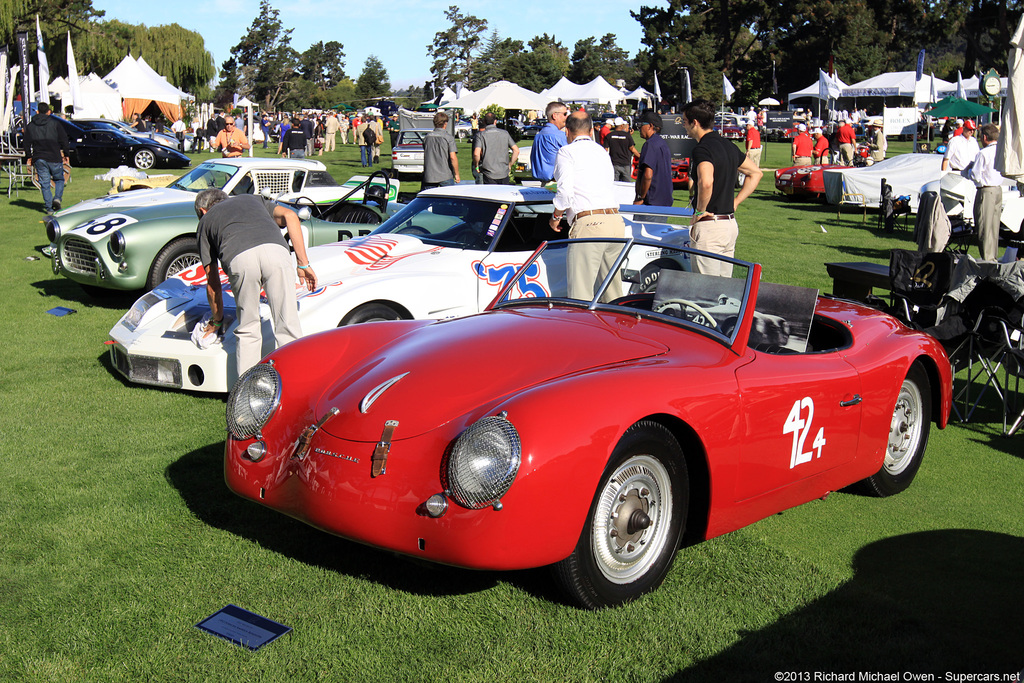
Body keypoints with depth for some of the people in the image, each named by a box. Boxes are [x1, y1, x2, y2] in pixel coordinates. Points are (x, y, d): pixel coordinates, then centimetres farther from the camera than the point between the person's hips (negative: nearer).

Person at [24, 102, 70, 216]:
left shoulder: (30, 126, 9)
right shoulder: (55, 124, 0)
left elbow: (27, 144, 11)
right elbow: (64, 140, -1)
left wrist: (28, 157, 20)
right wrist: (66, 154, 9)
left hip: (39, 159, 2)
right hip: (54, 158, -2)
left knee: (44, 183, 5)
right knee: (59, 179, 15)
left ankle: (48, 207, 2)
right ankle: (57, 197, -9)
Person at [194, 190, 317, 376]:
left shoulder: (205, 222, 36)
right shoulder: (253, 199, 42)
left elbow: (212, 282, 35)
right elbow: (289, 216, 21)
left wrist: (217, 320, 48)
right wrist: (303, 263, 19)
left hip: (239, 258, -1)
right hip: (275, 249, 1)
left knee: (247, 332, 15)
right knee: (288, 327, 4)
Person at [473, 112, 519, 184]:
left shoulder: (481, 135, -1)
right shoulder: (505, 133, 8)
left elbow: (476, 154, -15)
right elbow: (516, 150, 4)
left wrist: (476, 166, 3)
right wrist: (510, 165, 14)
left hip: (489, 176, -3)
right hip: (504, 174, 3)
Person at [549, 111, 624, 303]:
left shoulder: (567, 152, 3)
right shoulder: (602, 152, 24)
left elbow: (565, 192, -10)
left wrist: (555, 217, 6)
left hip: (588, 224, -7)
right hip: (616, 222, 7)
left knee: (580, 295, -8)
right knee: (612, 292, 16)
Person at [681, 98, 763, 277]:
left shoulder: (702, 148, -15)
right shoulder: (728, 145, 12)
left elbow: (706, 182, -34)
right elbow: (756, 173, 23)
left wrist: (700, 211, -19)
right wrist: (735, 202, 17)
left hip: (709, 226, -9)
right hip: (731, 223, 9)